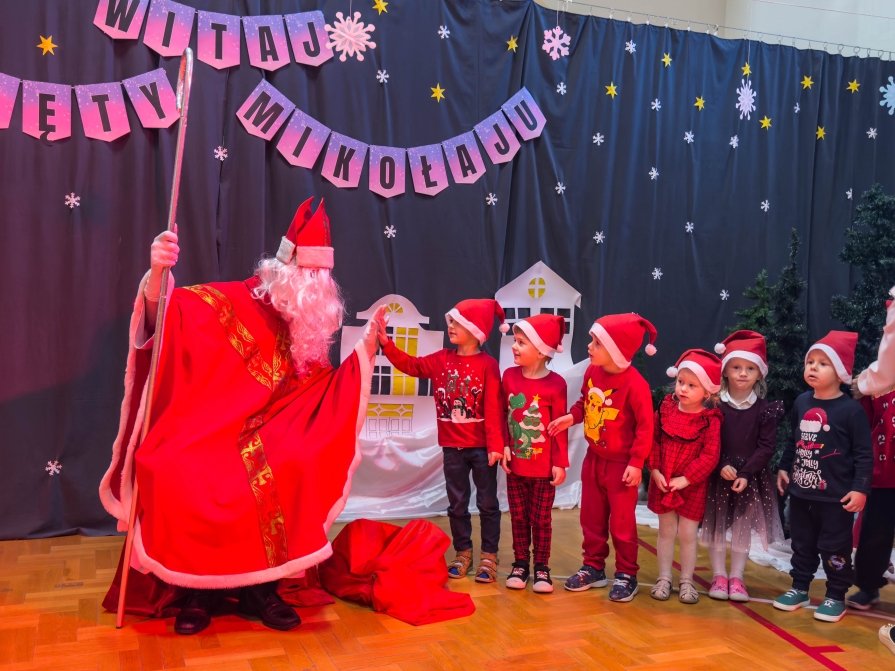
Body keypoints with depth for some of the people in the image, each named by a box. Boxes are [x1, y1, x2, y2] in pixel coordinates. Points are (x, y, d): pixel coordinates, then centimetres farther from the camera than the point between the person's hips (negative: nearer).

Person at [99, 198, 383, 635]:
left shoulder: (306, 327, 8)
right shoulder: (228, 302, -9)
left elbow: (327, 390, 10)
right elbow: (163, 315, -20)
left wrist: (368, 344, 2)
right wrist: (157, 275, -42)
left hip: (262, 438, 4)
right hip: (199, 434, -3)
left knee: (305, 465, -28)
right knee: (174, 477, -36)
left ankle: (261, 586, -10)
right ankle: (200, 586, -9)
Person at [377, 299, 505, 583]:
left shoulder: (488, 364, -11)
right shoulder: (441, 360, 4)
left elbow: (494, 409, -15)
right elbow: (410, 365, 3)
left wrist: (495, 445, -19)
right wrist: (385, 343, -10)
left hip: (481, 447, -4)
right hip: (452, 447, 5)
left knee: (487, 502, 8)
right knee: (457, 503, 13)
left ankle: (489, 555, 19)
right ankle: (463, 552, 26)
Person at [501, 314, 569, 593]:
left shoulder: (555, 384, -14)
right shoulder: (509, 376, -2)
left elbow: (560, 426, -9)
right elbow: (503, 416, 5)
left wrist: (560, 463, -8)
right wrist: (504, 447, -3)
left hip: (543, 466, -3)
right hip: (515, 464, 4)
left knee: (541, 519, 8)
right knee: (518, 516, 13)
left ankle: (541, 567, 21)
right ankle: (520, 563, 26)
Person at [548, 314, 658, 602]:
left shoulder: (634, 384, -24)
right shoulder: (592, 372, -5)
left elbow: (645, 426, -20)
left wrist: (636, 463, -20)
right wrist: (571, 417, -7)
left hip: (621, 464, -7)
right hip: (593, 459, 7)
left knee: (622, 523, 5)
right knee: (591, 518, 16)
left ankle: (626, 575, 21)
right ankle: (593, 568, 32)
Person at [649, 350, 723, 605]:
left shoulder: (711, 420, -12)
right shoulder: (666, 408, -3)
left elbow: (710, 456, -15)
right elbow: (653, 440, -1)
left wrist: (686, 479, -18)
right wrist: (654, 471, -9)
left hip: (692, 486, -3)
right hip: (662, 482, 3)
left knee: (687, 533, 7)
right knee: (666, 530, 12)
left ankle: (686, 581, 22)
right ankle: (664, 578, 23)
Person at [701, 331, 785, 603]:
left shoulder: (764, 410, -2)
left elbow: (767, 446, -5)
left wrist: (746, 474, -14)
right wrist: (721, 467, -18)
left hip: (750, 477, 1)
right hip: (717, 475, 0)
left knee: (743, 527, 7)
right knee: (716, 525, 5)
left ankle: (736, 577, 19)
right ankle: (719, 576, 18)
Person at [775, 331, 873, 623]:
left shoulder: (851, 409, -13)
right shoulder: (801, 402, 3)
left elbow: (864, 454, -11)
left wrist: (860, 488, -14)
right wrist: (784, 468, 17)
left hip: (836, 497, -5)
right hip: (800, 492, 5)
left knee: (834, 548, 6)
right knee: (801, 544, 17)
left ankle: (836, 596, 21)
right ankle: (799, 588, 31)